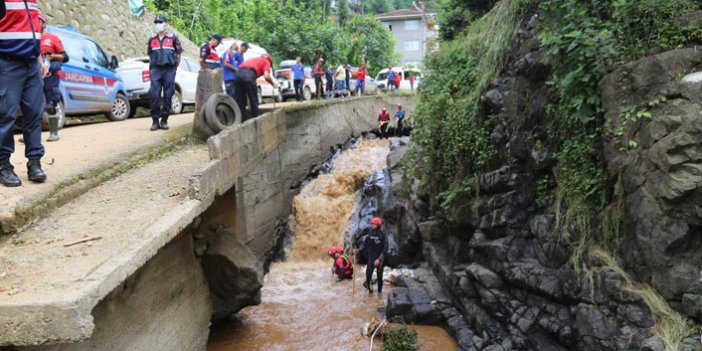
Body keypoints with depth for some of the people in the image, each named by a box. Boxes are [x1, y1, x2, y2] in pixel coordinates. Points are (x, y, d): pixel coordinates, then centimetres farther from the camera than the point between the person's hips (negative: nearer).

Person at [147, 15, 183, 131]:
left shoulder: (173, 38, 6)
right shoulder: (152, 40, 15)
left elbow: (178, 54, 8)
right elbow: (150, 55, 21)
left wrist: (175, 67, 5)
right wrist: (152, 67, 12)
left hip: (169, 69, -2)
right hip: (155, 69, 2)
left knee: (168, 95, -2)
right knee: (154, 95, -7)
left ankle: (164, 120, 5)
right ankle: (155, 120, -2)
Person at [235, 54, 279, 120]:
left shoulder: (253, 60, 37)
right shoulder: (266, 61, 19)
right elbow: (266, 76, 2)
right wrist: (273, 83, 20)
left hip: (238, 74, 6)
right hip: (249, 75, -6)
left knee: (240, 102, 12)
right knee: (254, 102, 6)